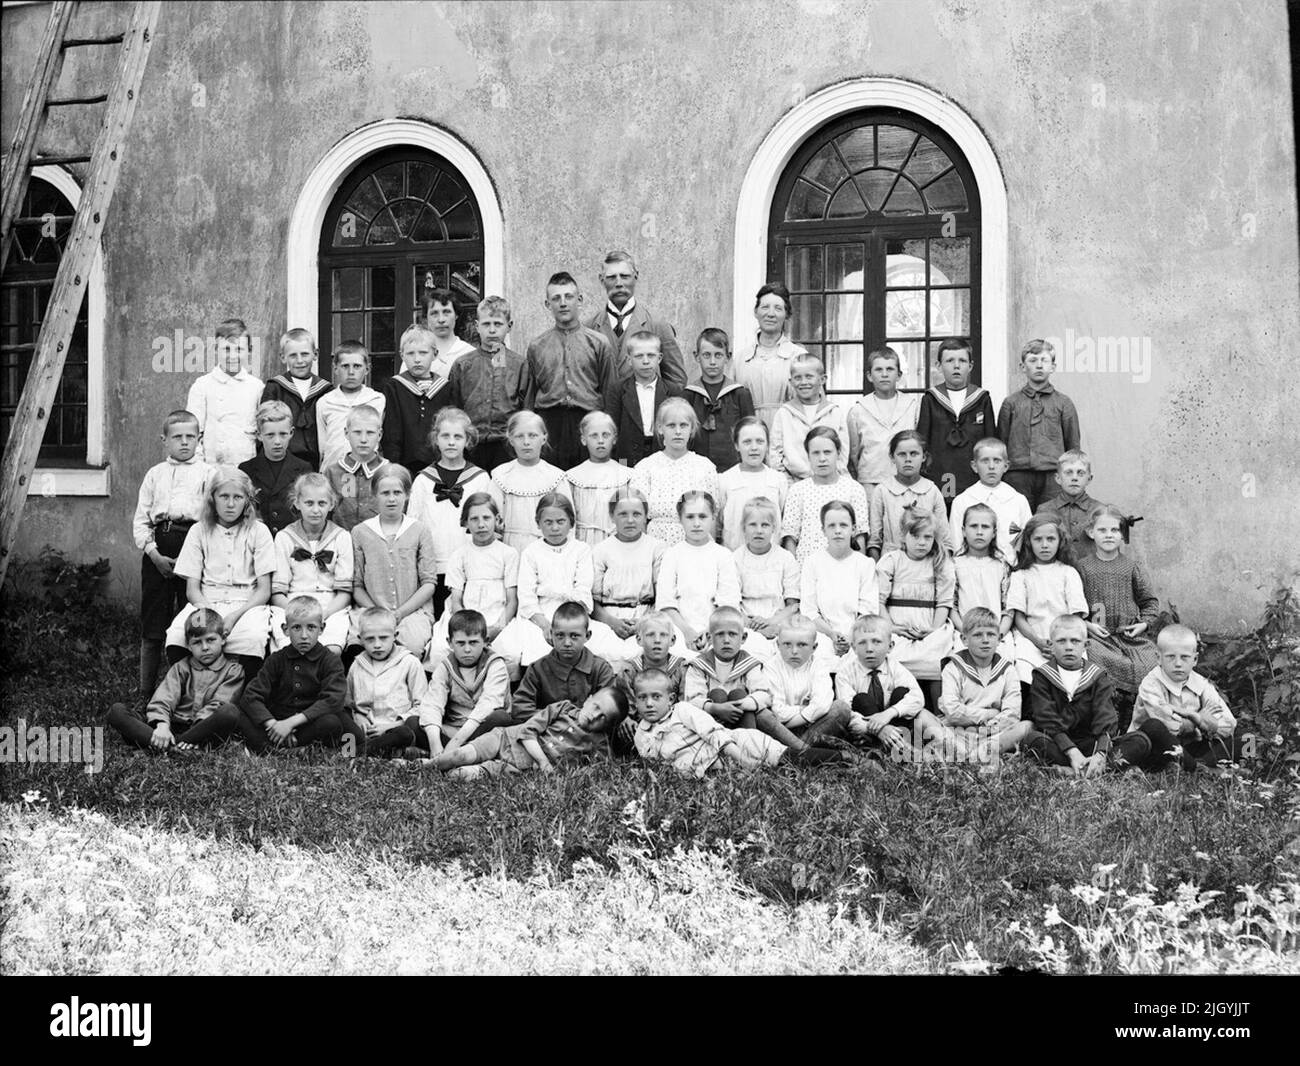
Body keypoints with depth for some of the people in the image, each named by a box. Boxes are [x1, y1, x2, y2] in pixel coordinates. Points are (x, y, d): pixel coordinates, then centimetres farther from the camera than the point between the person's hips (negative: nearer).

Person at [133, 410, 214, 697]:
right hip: (157, 548, 3)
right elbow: (140, 519, 12)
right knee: (152, 623, 6)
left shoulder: (207, 473, 8)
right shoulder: (155, 474, 16)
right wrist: (154, 553, -3)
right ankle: (146, 690, 15)